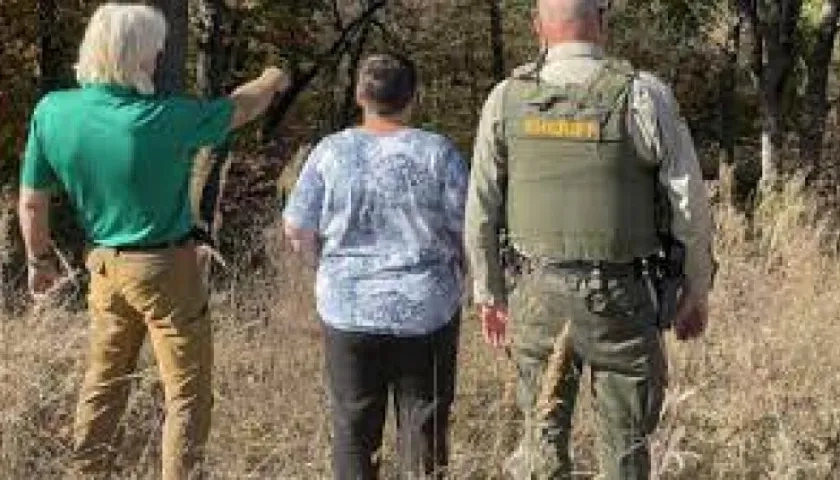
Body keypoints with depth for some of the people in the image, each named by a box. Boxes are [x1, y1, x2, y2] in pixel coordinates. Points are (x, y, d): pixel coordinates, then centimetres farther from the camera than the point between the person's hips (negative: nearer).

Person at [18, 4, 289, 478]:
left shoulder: (51, 111, -10)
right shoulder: (163, 118, -22)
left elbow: (32, 202, -1)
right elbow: (242, 108, -4)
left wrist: (40, 259, 16)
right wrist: (272, 81, 18)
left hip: (105, 266, 6)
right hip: (166, 270, -5)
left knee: (104, 382, 20)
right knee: (188, 393, 6)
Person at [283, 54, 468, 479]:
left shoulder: (331, 152, -3)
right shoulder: (437, 152, -7)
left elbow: (297, 229, 1)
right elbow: (467, 229, -5)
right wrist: (454, 271, 15)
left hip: (348, 310, 1)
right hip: (426, 310, -1)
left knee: (353, 428, 11)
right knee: (424, 426, 8)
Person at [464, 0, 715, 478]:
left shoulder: (507, 99, -1)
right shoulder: (644, 96, -9)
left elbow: (480, 208, 3)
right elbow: (690, 205, -6)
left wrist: (489, 293, 15)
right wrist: (697, 290, 7)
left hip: (536, 295, 2)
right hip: (619, 299, -2)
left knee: (543, 435, 14)